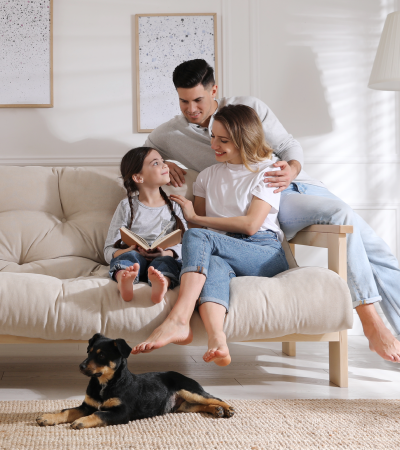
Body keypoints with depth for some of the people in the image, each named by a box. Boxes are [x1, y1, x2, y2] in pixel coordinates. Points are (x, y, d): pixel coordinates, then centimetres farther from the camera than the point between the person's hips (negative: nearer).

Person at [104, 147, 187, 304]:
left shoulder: (174, 207, 20)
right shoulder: (127, 206, 14)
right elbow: (109, 250, 8)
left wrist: (167, 253, -15)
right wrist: (130, 250, -15)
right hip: (134, 258, -1)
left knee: (167, 261, -32)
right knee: (130, 255, -33)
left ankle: (160, 284, -65)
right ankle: (125, 280, -65)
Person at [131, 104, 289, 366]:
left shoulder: (267, 172, 8)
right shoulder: (208, 176, 25)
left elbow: (250, 225, -5)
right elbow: (198, 221, 22)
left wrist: (194, 218, 0)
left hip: (266, 254, -3)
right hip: (223, 256, 3)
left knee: (197, 236, -30)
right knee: (214, 265, -37)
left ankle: (178, 321, -45)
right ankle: (217, 341, -60)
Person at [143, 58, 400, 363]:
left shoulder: (249, 107, 9)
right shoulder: (170, 134, 8)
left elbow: (289, 145, 8)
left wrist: (292, 169, -17)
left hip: (297, 184, 4)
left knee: (373, 247, -8)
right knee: (343, 214, -31)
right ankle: (372, 326, -31)